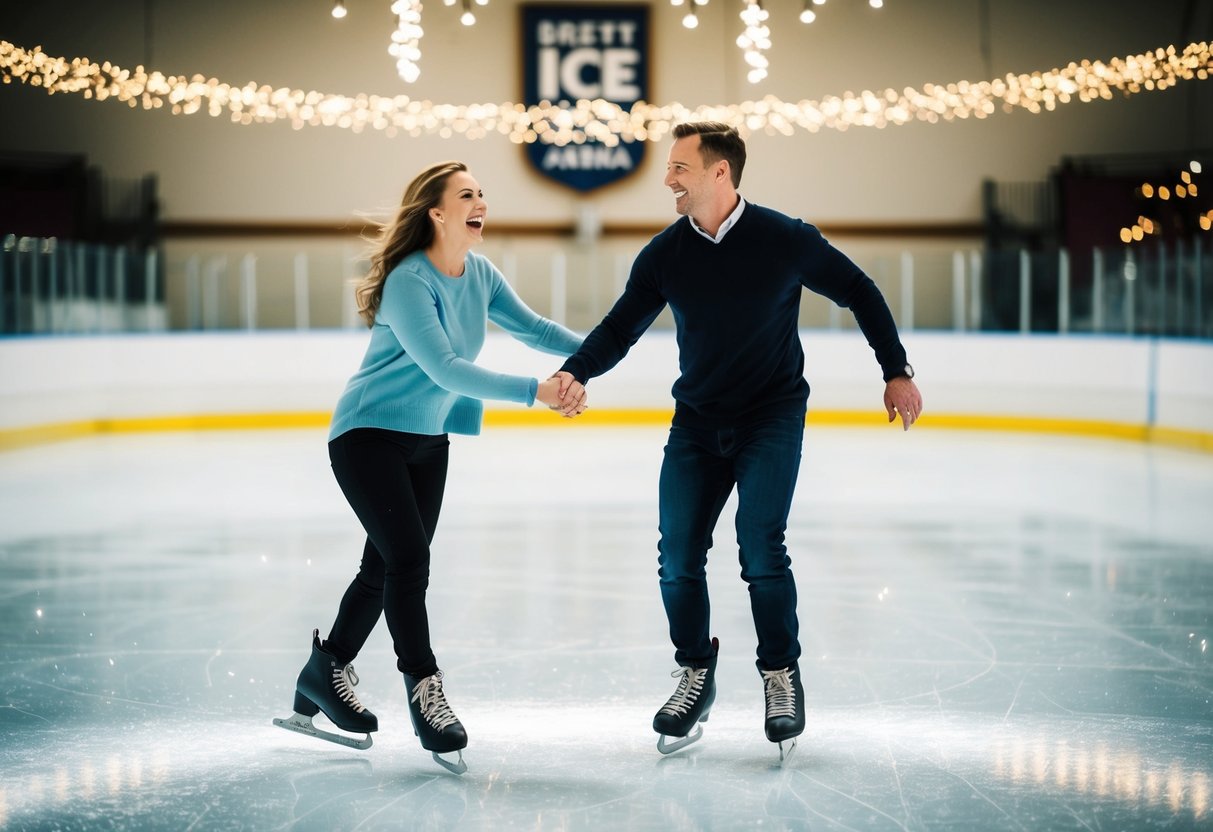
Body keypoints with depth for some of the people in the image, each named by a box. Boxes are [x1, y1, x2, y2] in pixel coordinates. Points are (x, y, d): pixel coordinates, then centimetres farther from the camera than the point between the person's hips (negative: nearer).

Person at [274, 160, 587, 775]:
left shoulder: (479, 275, 0)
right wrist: (533, 392, -35)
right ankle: (424, 694, -11)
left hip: (428, 441, 8)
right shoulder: (409, 282, -24)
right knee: (408, 558, -17)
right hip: (369, 435, -8)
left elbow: (532, 328, 5)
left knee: (386, 566, 13)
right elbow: (445, 368, -31)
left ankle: (325, 676, 28)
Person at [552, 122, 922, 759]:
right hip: (696, 421, 4)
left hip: (772, 418, -3)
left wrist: (896, 371, 0)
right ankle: (696, 675, 20)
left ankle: (781, 673, 3)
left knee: (759, 544, -18)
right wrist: (577, 372, -23)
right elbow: (621, 325, -4)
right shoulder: (664, 254, -5)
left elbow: (858, 292, 0)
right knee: (677, 556, -1)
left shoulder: (786, 240, -12)